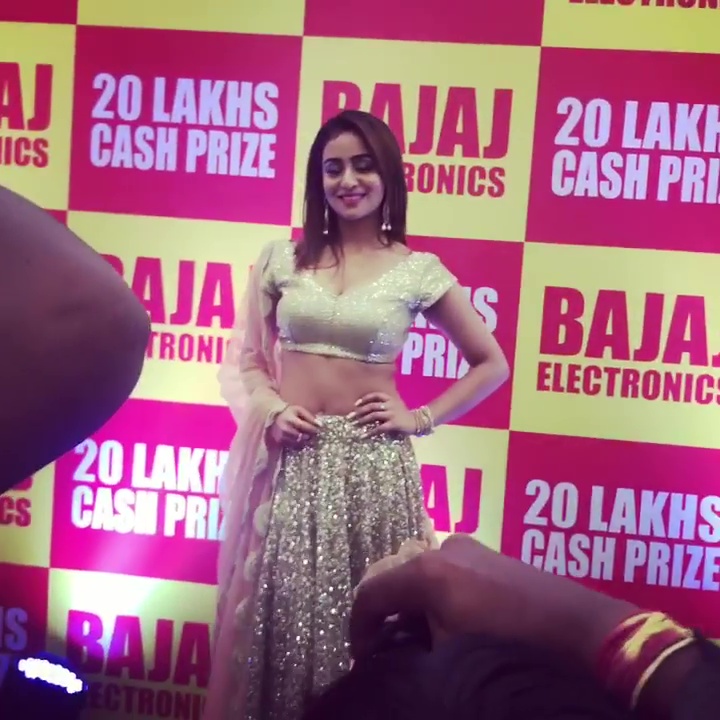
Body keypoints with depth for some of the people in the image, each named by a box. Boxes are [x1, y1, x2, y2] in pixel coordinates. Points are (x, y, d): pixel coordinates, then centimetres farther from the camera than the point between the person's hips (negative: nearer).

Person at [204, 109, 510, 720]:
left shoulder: (418, 272, -1)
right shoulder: (281, 259, 4)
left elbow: (492, 364, 7)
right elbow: (245, 358, 10)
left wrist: (421, 418, -1)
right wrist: (271, 408, -9)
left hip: (371, 464, -1)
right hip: (290, 460, 2)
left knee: (363, 618, 6)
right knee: (279, 611, 8)